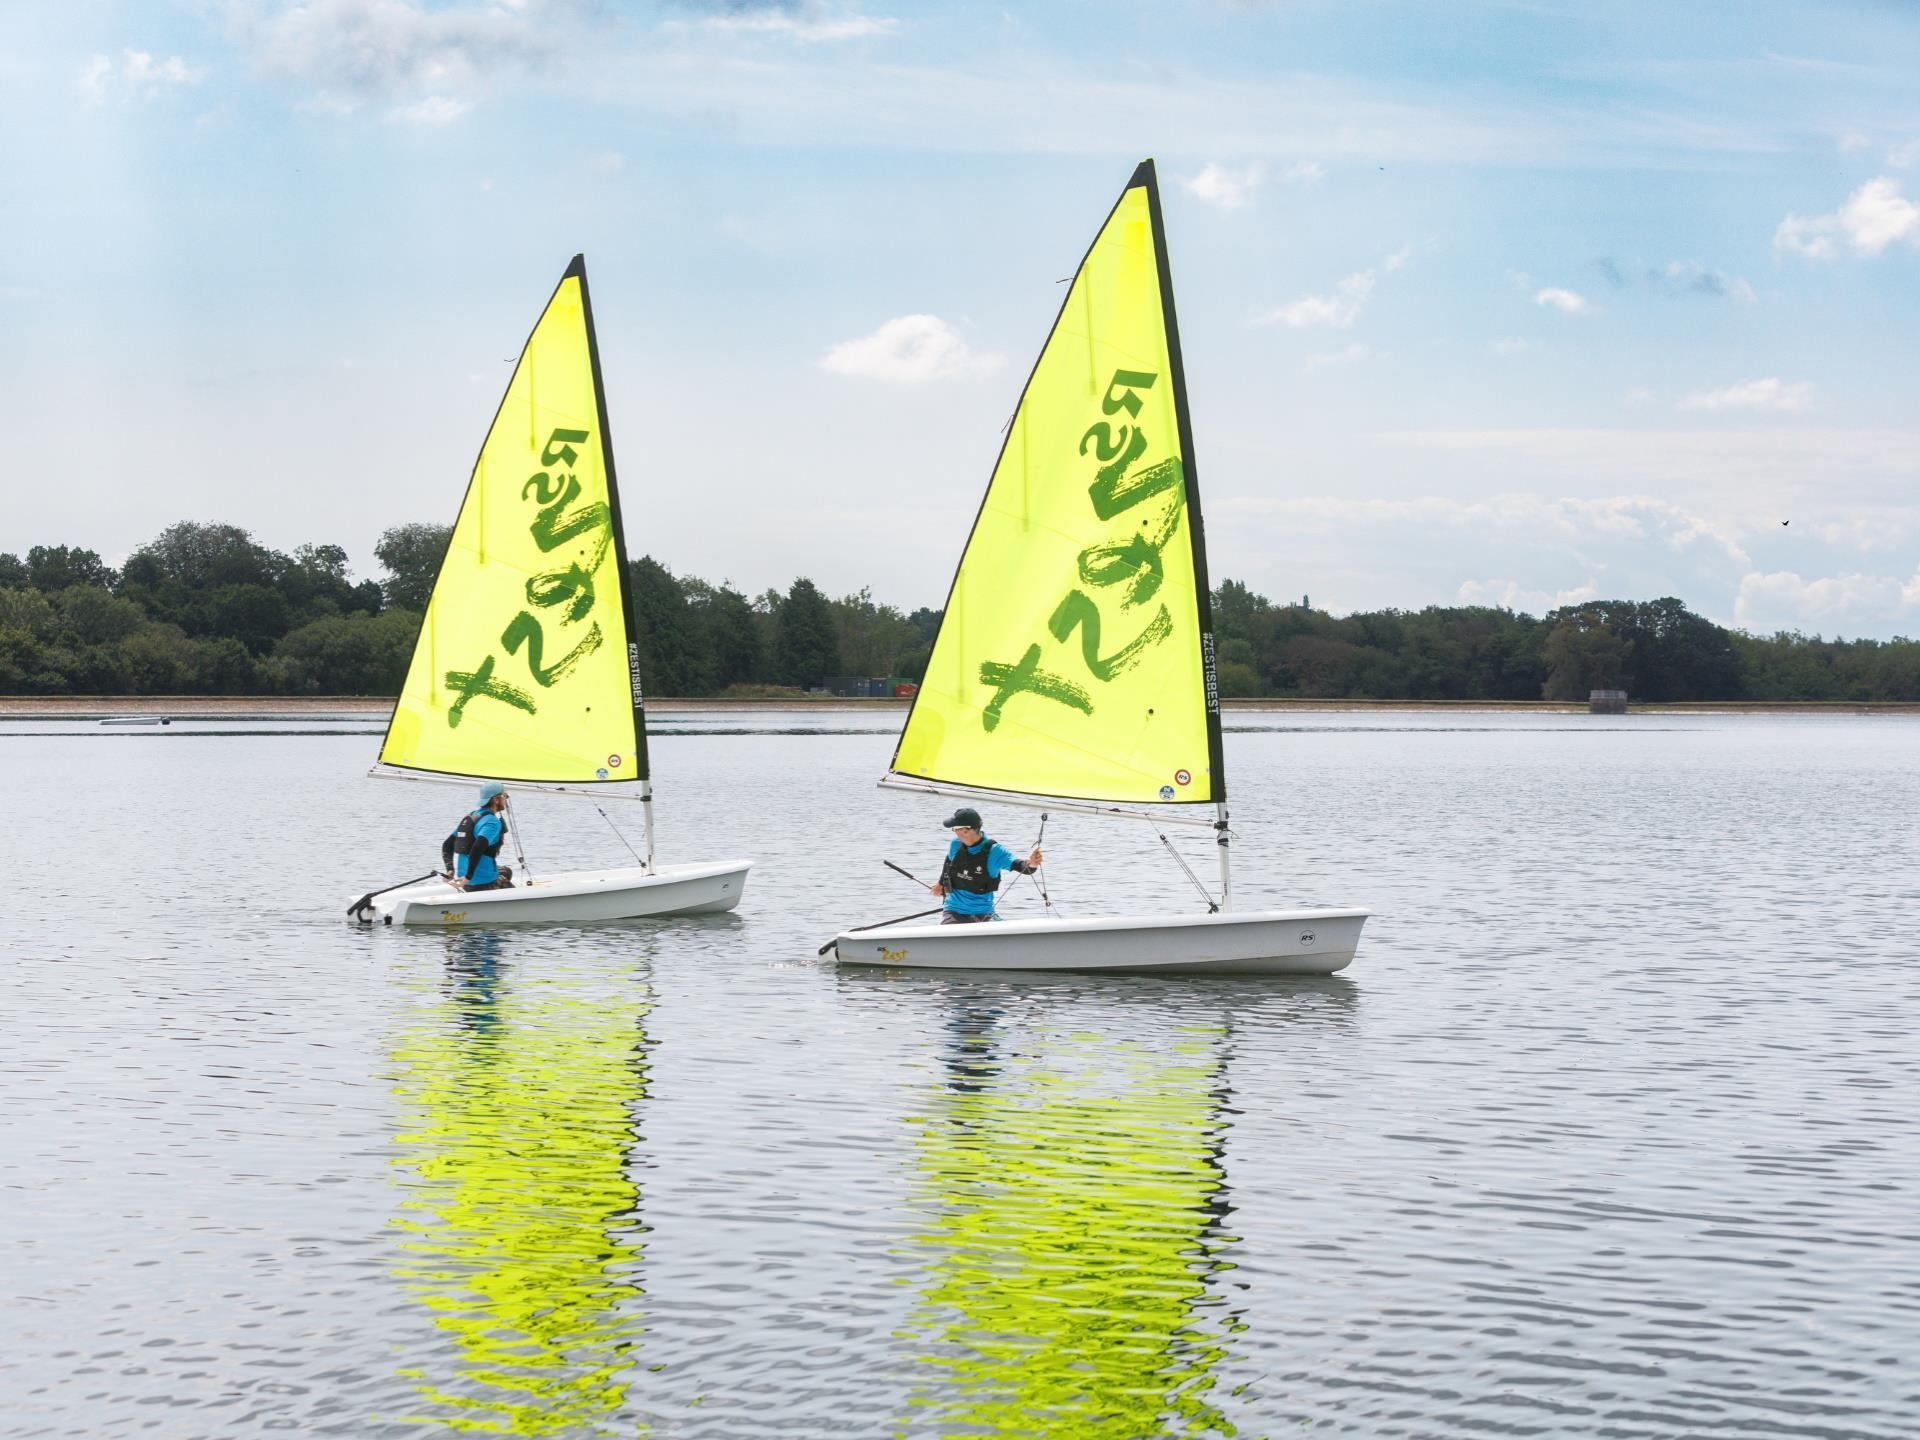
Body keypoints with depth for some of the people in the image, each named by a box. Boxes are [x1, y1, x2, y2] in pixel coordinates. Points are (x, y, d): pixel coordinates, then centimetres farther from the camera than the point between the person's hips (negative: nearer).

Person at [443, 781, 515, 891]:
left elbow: (447, 844, 15)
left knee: (507, 871, 32)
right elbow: (477, 848, -30)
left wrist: (450, 870, 8)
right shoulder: (492, 822, -15)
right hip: (484, 883, -8)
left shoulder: (469, 817, 13)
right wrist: (468, 877, -26)